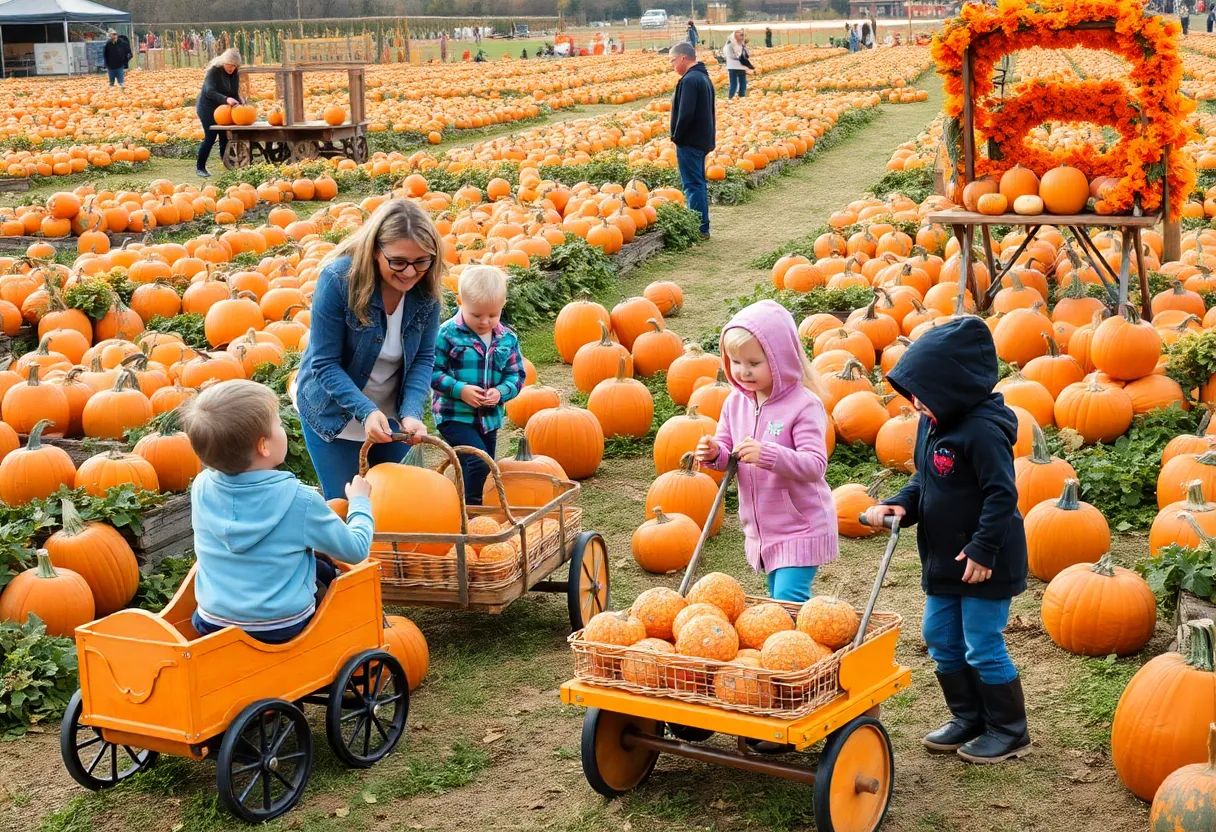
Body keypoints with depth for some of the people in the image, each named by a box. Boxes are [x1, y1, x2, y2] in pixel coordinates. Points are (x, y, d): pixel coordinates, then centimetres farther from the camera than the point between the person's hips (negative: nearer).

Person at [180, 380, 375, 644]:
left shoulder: (201, 487, -6)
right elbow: (355, 550, -7)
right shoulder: (300, 500, -19)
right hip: (284, 630, -4)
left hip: (213, 624, 4)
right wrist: (359, 501, 13)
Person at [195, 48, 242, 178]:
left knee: (225, 137, 0)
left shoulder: (235, 74, 0)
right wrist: (226, 99, -45)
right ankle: (200, 167, 1)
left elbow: (235, 94, 2)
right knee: (210, 137, -10)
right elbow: (209, 92, -31)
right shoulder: (214, 71, -19)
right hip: (207, 107, -6)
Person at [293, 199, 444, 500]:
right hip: (335, 413, -4)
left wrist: (411, 413, -24)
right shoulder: (339, 278, -26)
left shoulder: (426, 288, -14)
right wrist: (366, 410, -34)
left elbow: (423, 358, -8)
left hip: (390, 415, 4)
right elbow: (325, 363, -23)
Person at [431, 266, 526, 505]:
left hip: (489, 417, 6)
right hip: (454, 415, -6)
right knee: (478, 463, -21)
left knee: (484, 472, 13)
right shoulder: (448, 334, -12)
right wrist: (460, 390, -22)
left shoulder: (507, 339, 3)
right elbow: (433, 372, -11)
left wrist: (501, 392, -13)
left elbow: (516, 375, 7)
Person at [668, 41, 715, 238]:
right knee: (699, 184, 15)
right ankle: (702, 227, 20)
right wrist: (710, 136, 17)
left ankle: (700, 228, -5)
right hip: (703, 139, 10)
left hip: (689, 141, -10)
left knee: (693, 185, -6)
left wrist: (676, 136, -12)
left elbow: (686, 113, -25)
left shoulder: (689, 80, -18)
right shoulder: (704, 77, 15)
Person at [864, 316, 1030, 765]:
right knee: (941, 640, 15)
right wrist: (901, 505, -4)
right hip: (944, 558, 9)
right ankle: (969, 718, 31)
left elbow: (1002, 495, -23)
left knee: (982, 646, 0)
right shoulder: (932, 425, 5)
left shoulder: (982, 431, -23)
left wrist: (982, 549, -23)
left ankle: (1009, 731, 17)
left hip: (984, 562, -9)